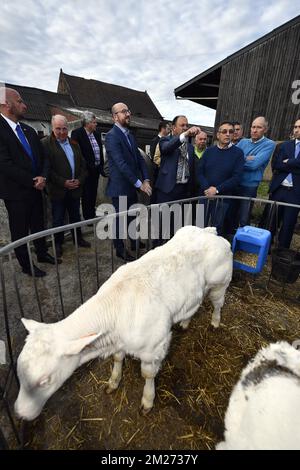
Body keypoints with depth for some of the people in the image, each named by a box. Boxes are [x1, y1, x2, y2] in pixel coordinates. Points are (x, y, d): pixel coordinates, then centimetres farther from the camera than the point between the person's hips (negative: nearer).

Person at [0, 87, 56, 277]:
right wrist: (33, 181, -16)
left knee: (38, 224, 18)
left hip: (36, 189, 6)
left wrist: (42, 177, -9)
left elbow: (42, 157, 8)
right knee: (20, 231, 8)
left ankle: (42, 253, 38)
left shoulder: (29, 130, 9)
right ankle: (26, 265, 25)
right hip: (16, 192, -6)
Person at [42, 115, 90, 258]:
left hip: (75, 188, 5)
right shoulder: (45, 144, -7)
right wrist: (63, 182, -19)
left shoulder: (74, 144, 11)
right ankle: (58, 243, 24)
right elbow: (47, 168, -13)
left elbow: (82, 165, 10)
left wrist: (79, 180, -6)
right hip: (58, 190, -5)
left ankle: (78, 238, 33)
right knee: (58, 219, 7)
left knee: (75, 216, 17)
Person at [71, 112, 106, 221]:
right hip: (86, 170, -6)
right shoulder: (77, 133, -9)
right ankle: (88, 218, 12)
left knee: (93, 195, 15)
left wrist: (101, 167, 12)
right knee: (87, 195, 1)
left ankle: (92, 216, 28)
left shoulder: (97, 134, 12)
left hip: (96, 170, 7)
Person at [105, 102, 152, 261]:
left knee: (133, 217, 16)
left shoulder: (129, 135, 13)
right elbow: (121, 164, -23)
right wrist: (139, 183, -21)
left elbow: (139, 158, 10)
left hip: (132, 187, 7)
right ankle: (120, 250, 23)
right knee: (120, 219, 6)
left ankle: (134, 243, 37)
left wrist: (146, 179, -4)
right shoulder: (112, 136, -14)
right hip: (120, 187, -7)